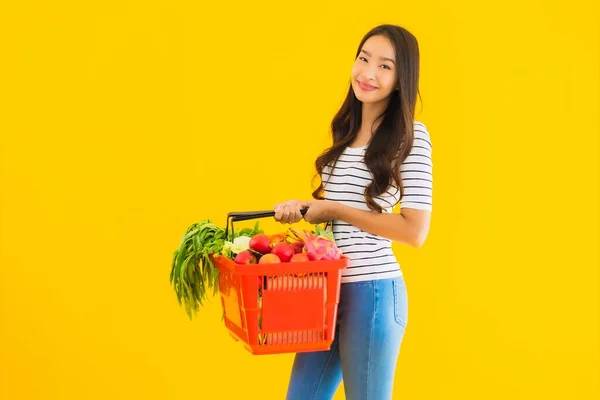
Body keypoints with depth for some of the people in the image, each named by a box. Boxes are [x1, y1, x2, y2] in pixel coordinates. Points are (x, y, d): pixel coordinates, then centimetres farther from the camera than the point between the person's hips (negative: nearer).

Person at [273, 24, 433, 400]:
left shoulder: (410, 135, -10)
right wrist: (305, 209, 4)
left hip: (372, 292, -7)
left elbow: (415, 231, -17)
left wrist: (334, 209, -13)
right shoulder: (346, 129, 11)